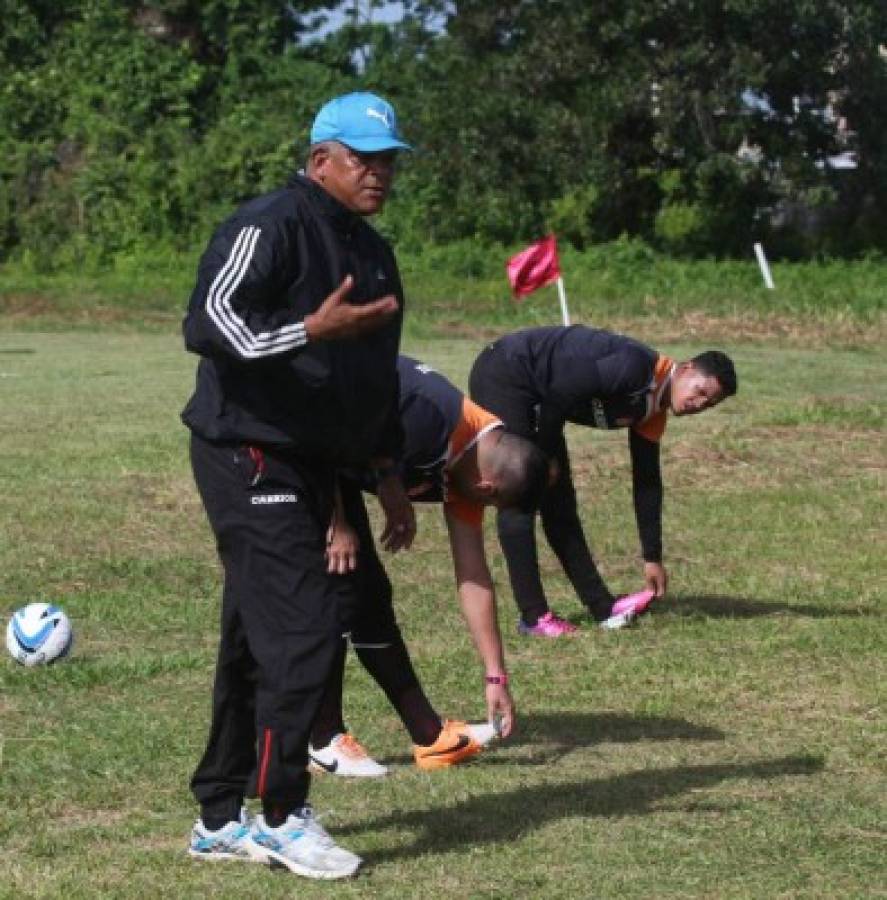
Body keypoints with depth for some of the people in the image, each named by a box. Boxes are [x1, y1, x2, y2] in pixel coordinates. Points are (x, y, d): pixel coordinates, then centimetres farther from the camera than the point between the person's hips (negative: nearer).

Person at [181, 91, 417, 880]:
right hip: (249, 455, -9)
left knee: (258, 640, 12)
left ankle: (221, 820, 20)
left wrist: (388, 478, 22)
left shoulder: (372, 251, 17)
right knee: (302, 625, -13)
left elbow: (377, 378, 25)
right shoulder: (269, 228, -12)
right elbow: (208, 324, -23)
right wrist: (313, 329, -31)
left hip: (311, 466, 9)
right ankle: (281, 815, -4)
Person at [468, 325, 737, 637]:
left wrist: (652, 558, 10)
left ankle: (603, 607, 9)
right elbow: (563, 391, -26)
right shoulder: (640, 369, -24)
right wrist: (546, 452, -11)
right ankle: (534, 616, -9)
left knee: (559, 502, 8)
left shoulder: (653, 415, 4)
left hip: (533, 393, 10)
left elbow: (647, 483, 10)